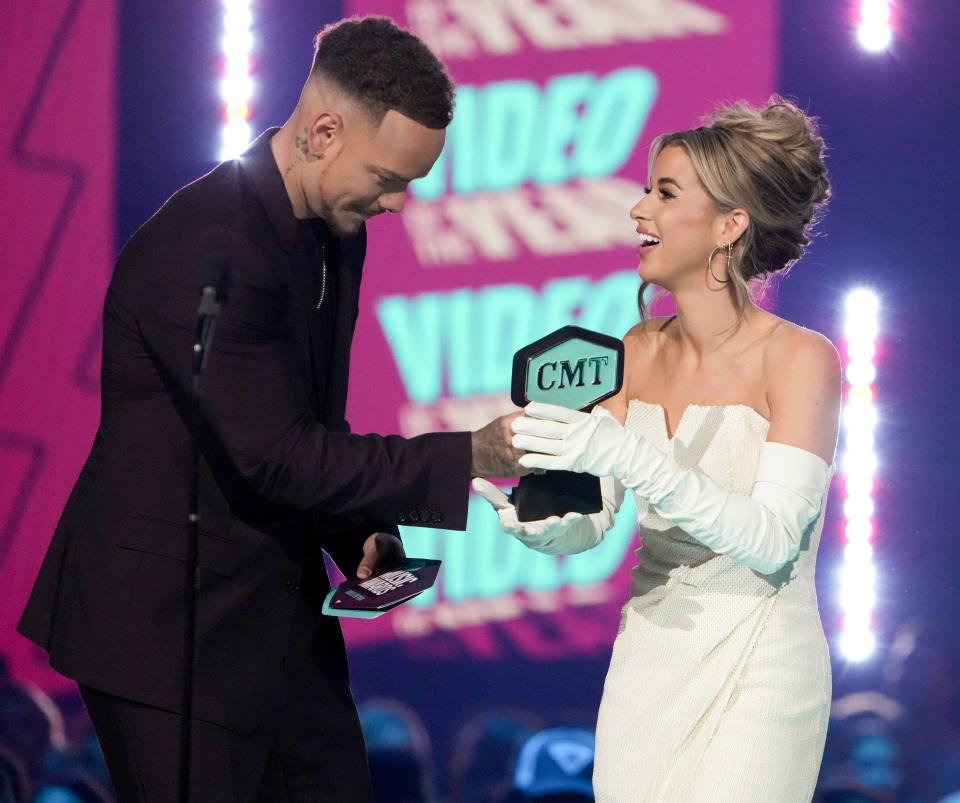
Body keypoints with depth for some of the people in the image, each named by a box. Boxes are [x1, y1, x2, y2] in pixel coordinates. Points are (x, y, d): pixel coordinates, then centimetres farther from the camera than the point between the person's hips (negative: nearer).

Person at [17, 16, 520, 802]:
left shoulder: (334, 231, 7)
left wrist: (359, 537, 0)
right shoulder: (205, 249, -24)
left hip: (280, 610, 9)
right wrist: (471, 457, -23)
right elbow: (277, 458, -25)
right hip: (171, 620, -9)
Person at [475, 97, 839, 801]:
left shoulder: (801, 360, -12)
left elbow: (773, 539, -23)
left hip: (755, 672, -5)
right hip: (646, 657, 5)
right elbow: (591, 520, 5)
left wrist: (633, 458, -33)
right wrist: (541, 527, -19)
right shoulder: (639, 352, 5)